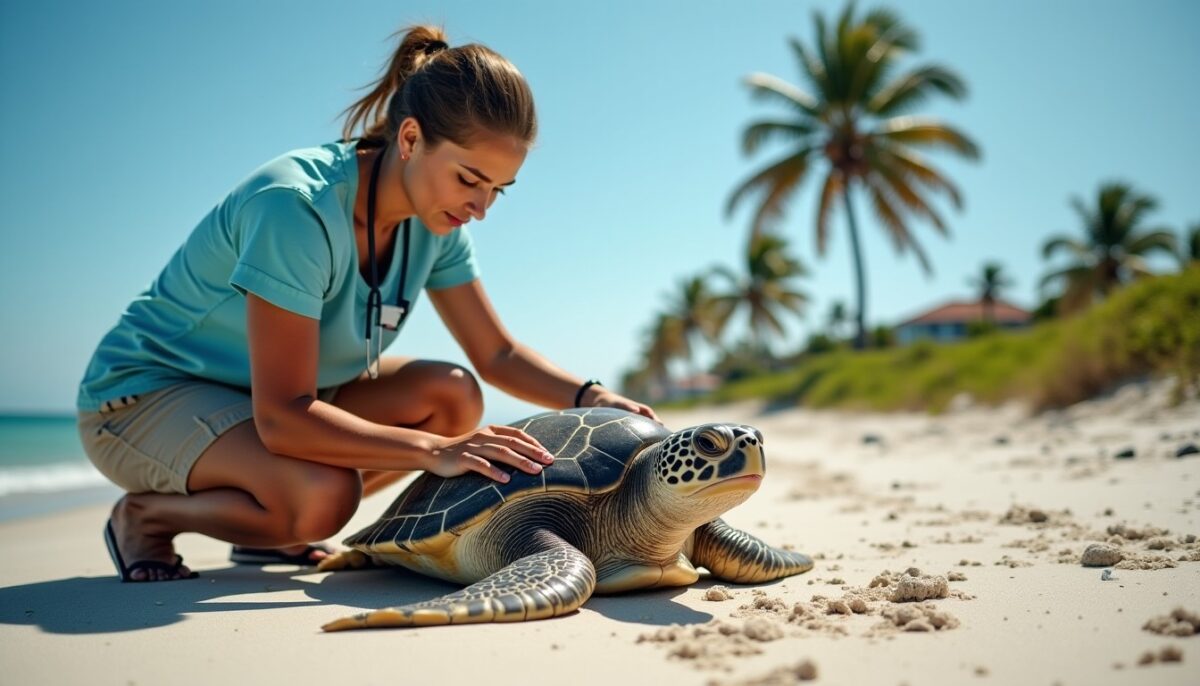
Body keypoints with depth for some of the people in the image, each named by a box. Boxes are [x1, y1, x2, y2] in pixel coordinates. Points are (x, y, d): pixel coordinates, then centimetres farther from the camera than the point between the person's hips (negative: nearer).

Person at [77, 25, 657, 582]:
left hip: (276, 393, 8)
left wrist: (588, 397, -19)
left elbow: (498, 355, -2)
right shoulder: (298, 208, -32)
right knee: (324, 494, -34)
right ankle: (146, 515, -3)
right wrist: (435, 450, -41)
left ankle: (262, 530, 3)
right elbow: (282, 419, -35)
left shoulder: (434, 220, -8)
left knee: (453, 396, -10)